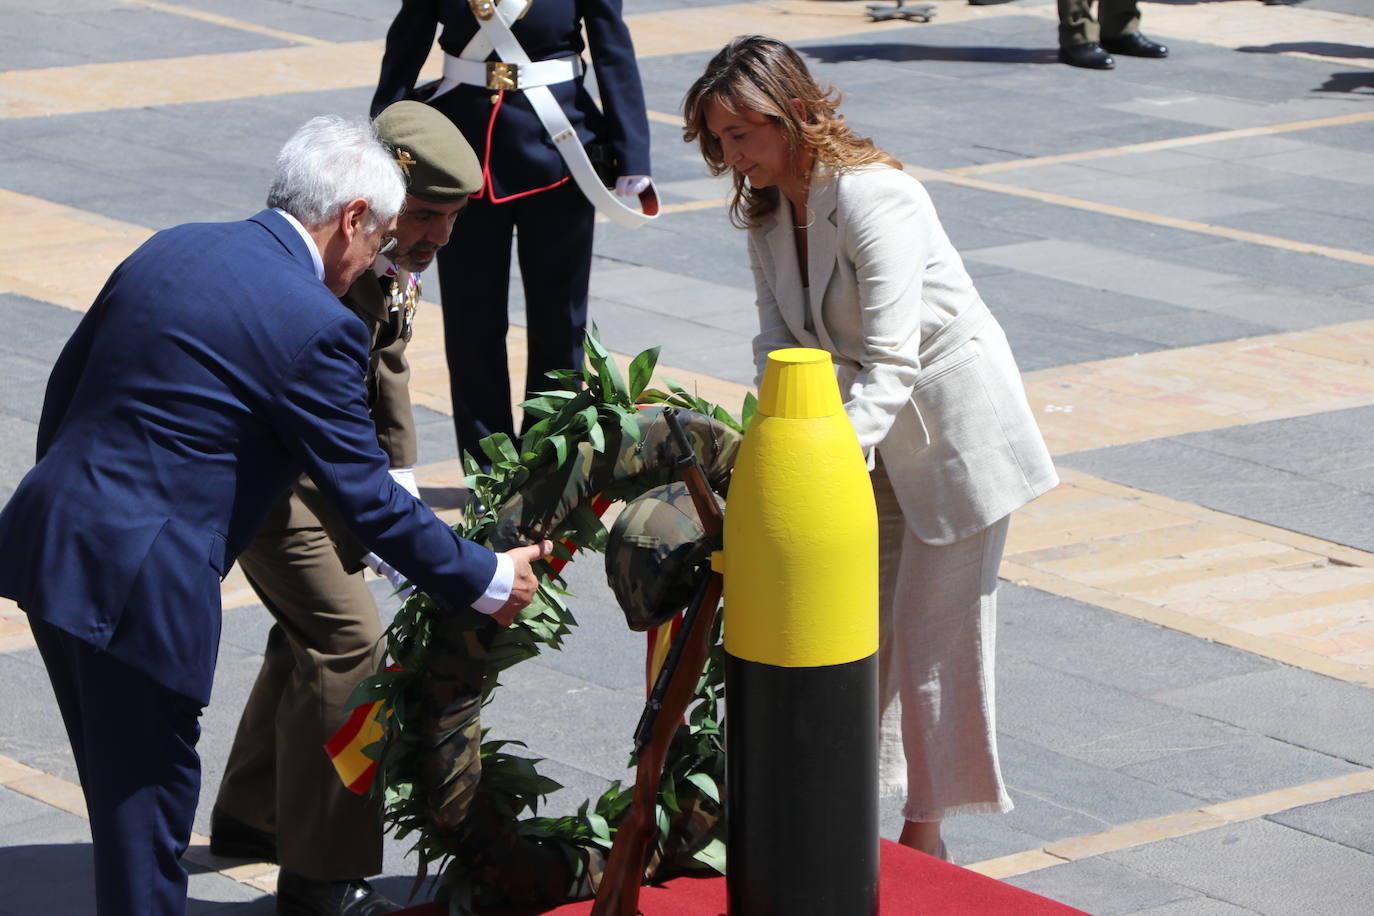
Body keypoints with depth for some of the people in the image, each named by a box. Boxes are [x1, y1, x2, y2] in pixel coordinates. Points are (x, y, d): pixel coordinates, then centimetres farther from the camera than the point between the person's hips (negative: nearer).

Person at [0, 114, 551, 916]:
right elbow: (367, 498, -7)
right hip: (138, 579, -8)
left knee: (120, 783, 21)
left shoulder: (172, 249, 11)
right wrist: (487, 583, 5)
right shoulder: (317, 327, -11)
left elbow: (66, 384, 18)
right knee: (150, 788, 4)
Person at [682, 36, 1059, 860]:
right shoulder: (766, 210, -2)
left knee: (933, 631, -1)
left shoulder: (873, 199, -28)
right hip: (879, 427, 8)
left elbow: (891, 364, -33)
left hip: (954, 418, -8)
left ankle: (925, 838, 9)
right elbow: (780, 345, 0)